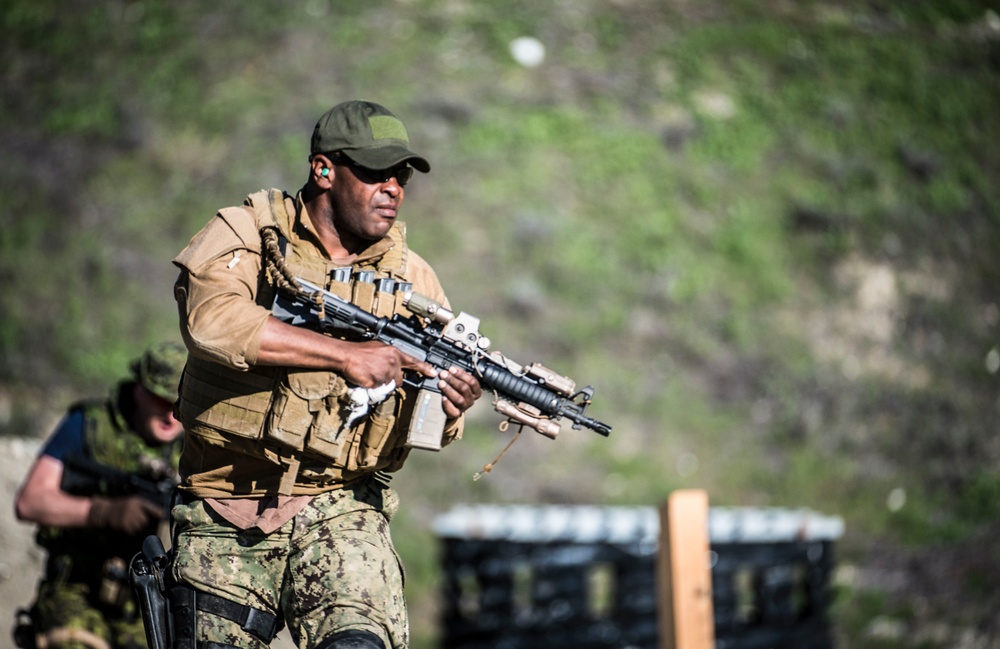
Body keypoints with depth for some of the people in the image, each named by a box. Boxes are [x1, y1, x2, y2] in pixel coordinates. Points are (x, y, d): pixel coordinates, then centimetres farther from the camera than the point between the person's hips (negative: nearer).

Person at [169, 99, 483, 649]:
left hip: (340, 513, 1)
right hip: (225, 520, -1)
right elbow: (213, 319, -23)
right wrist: (345, 354, -26)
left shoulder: (411, 278, 9)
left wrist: (448, 410, -17)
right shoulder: (243, 235, -1)